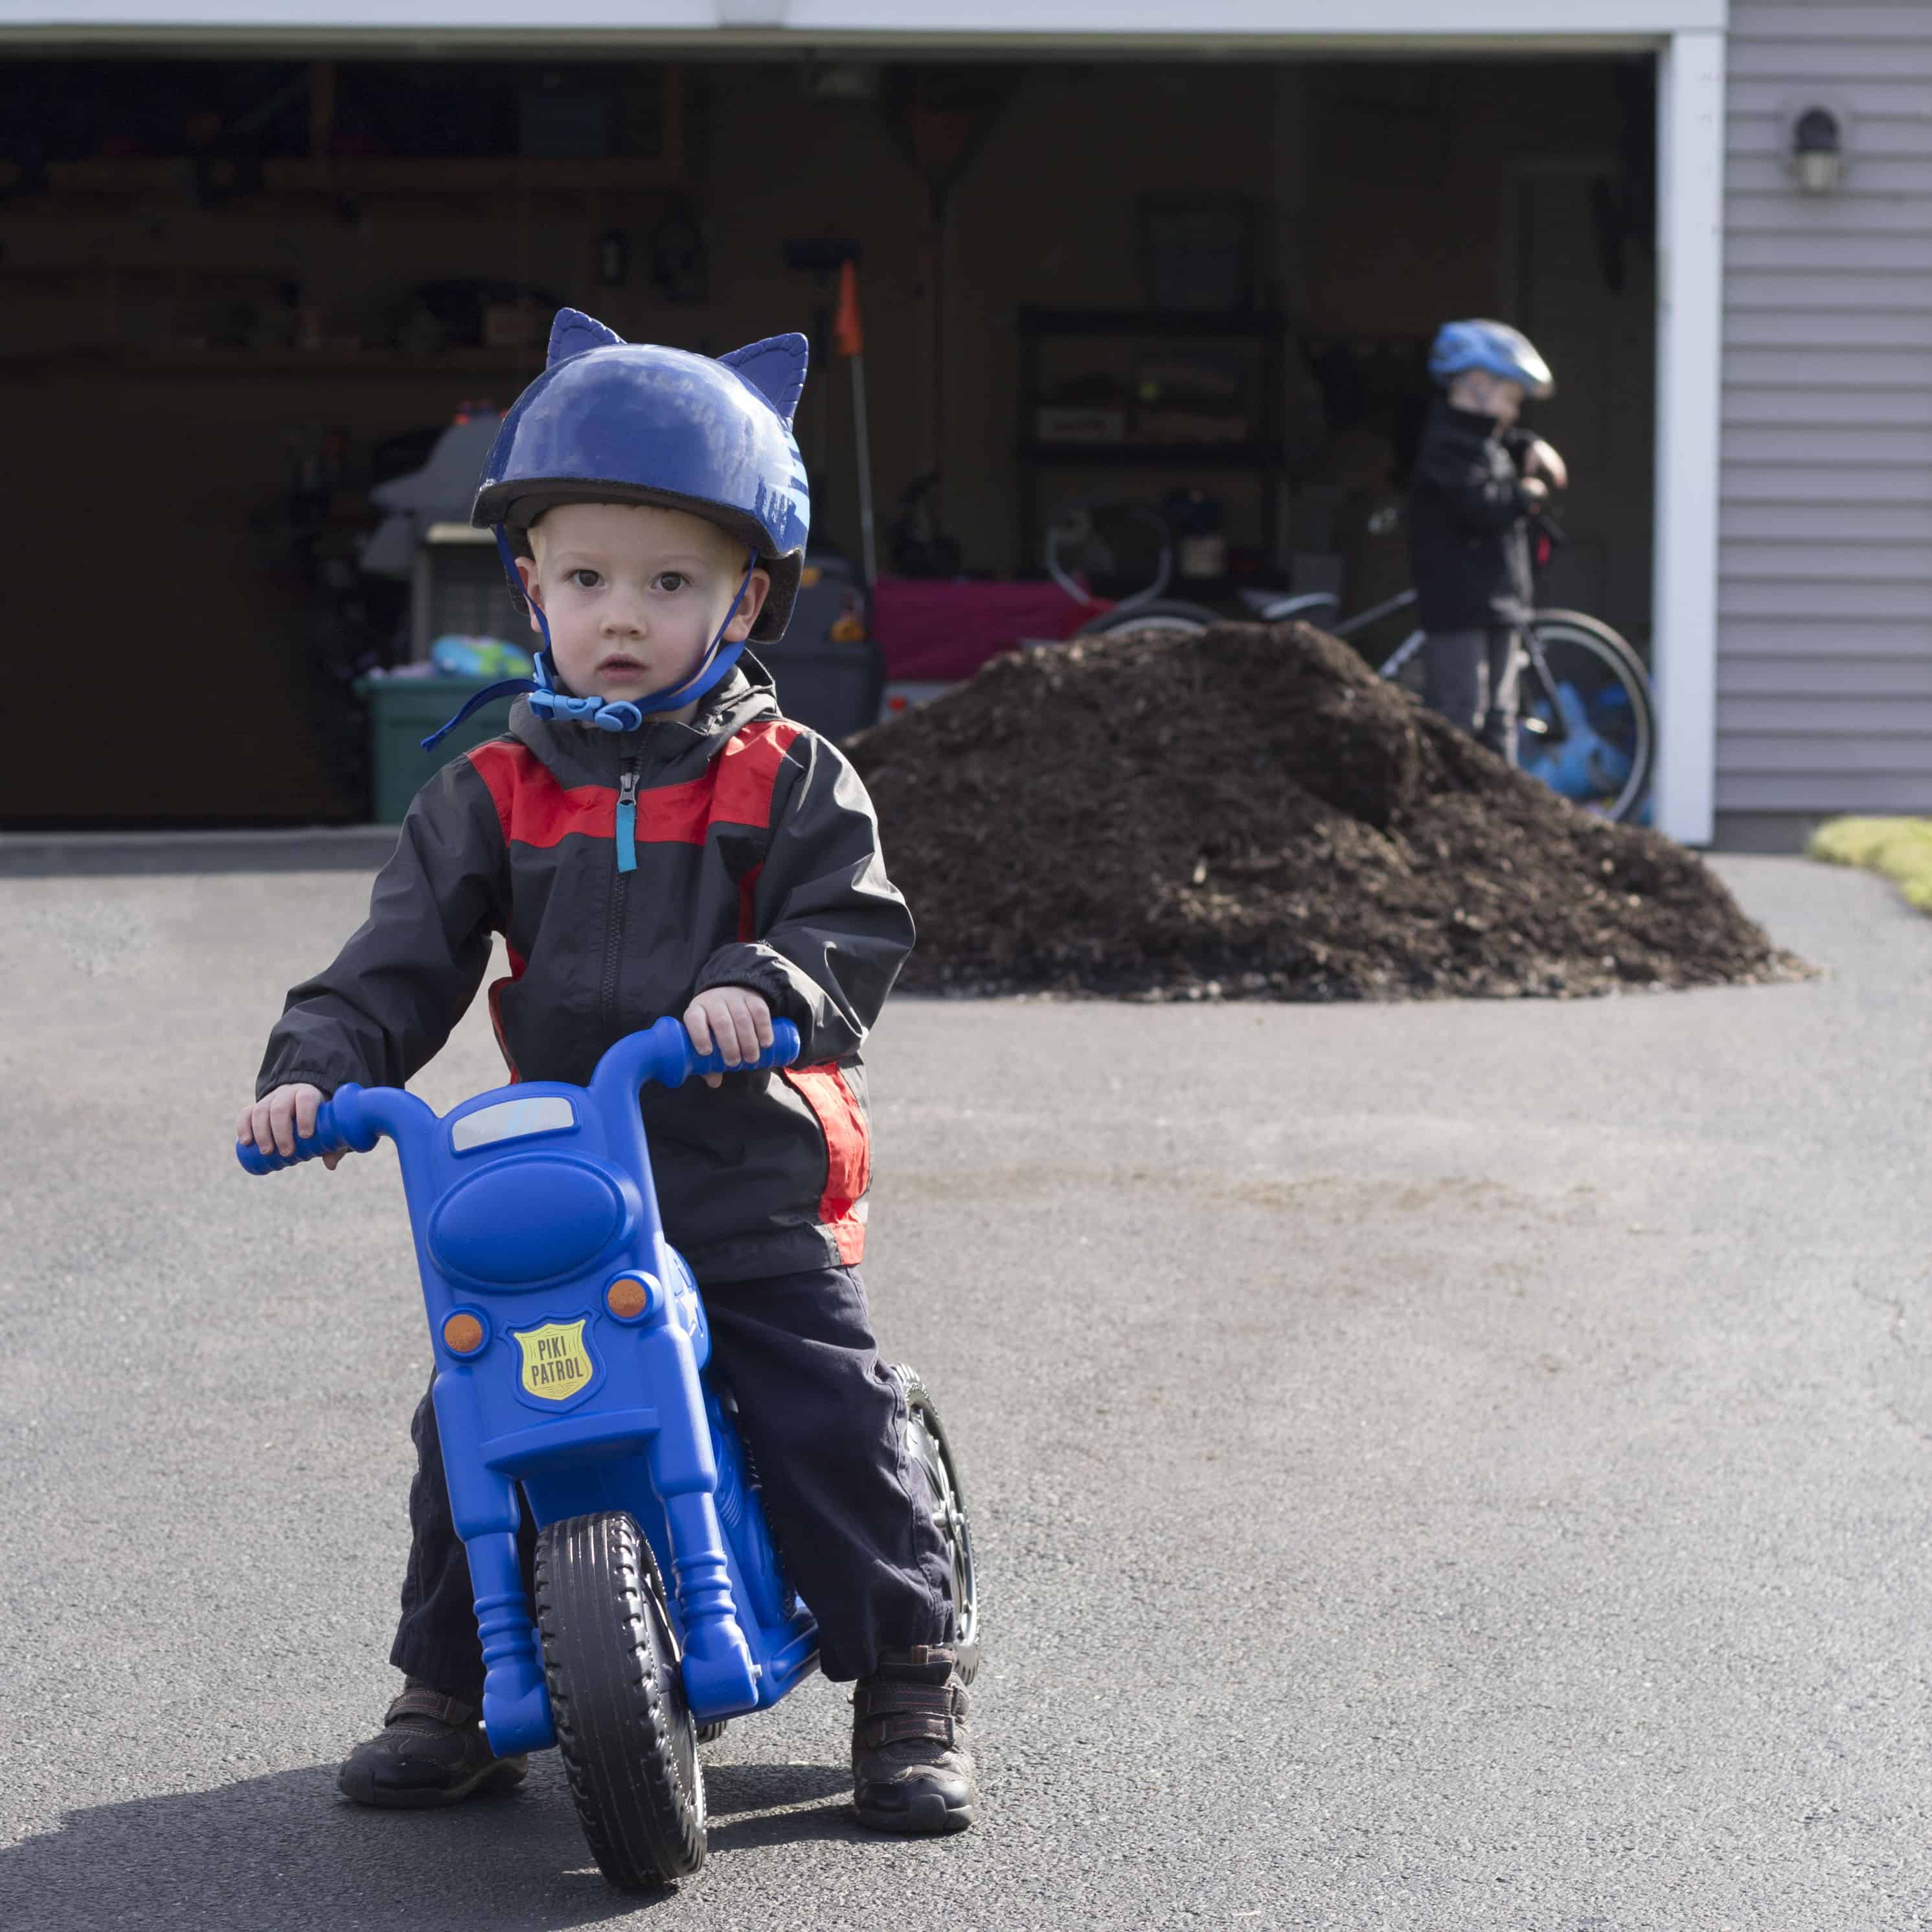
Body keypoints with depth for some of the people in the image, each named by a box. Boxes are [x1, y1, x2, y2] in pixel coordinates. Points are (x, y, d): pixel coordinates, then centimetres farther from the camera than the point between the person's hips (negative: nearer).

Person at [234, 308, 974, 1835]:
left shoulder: (790, 780, 1)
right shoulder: (495, 794, 6)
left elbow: (861, 927, -8)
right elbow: (404, 960, 2)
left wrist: (768, 982, -29)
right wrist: (316, 1069, -14)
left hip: (753, 1187, -2)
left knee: (837, 1423, -7)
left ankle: (911, 1682, 9)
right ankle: (450, 1691, 16)